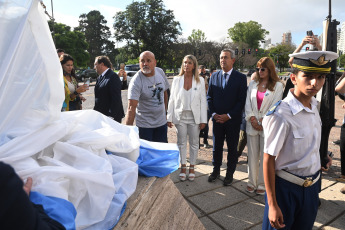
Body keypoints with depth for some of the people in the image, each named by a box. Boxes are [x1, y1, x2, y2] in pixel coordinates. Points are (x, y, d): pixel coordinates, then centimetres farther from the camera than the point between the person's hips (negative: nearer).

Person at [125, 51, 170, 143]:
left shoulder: (160, 72, -1)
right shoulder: (136, 81, -20)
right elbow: (131, 108, -27)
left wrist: (165, 112, 13)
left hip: (162, 122, 5)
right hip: (144, 125, -5)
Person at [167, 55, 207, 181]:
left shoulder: (200, 80, 0)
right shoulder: (177, 80, 2)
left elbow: (203, 101, -1)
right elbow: (172, 99, 3)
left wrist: (203, 120, -5)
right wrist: (169, 117, -1)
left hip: (194, 117, 0)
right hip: (180, 116, 1)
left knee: (194, 143, 9)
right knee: (181, 142, 10)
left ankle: (192, 167, 25)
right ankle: (183, 167, 25)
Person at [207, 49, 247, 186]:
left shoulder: (240, 78, -4)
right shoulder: (214, 76, 7)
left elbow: (242, 100, -8)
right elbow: (209, 97, 7)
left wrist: (229, 115, -14)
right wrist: (213, 113, -6)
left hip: (233, 120, -3)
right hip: (217, 118, 3)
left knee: (232, 148, 10)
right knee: (216, 146, 13)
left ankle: (230, 173, 26)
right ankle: (216, 170, 31)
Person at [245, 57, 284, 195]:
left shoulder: (277, 85, -1)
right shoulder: (253, 84, 10)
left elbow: (275, 106, -7)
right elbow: (248, 102, 5)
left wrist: (262, 122, -10)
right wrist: (252, 118, -8)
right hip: (252, 125, 3)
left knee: (265, 156, 4)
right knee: (252, 155, 10)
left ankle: (262, 184, 18)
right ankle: (252, 182, 23)